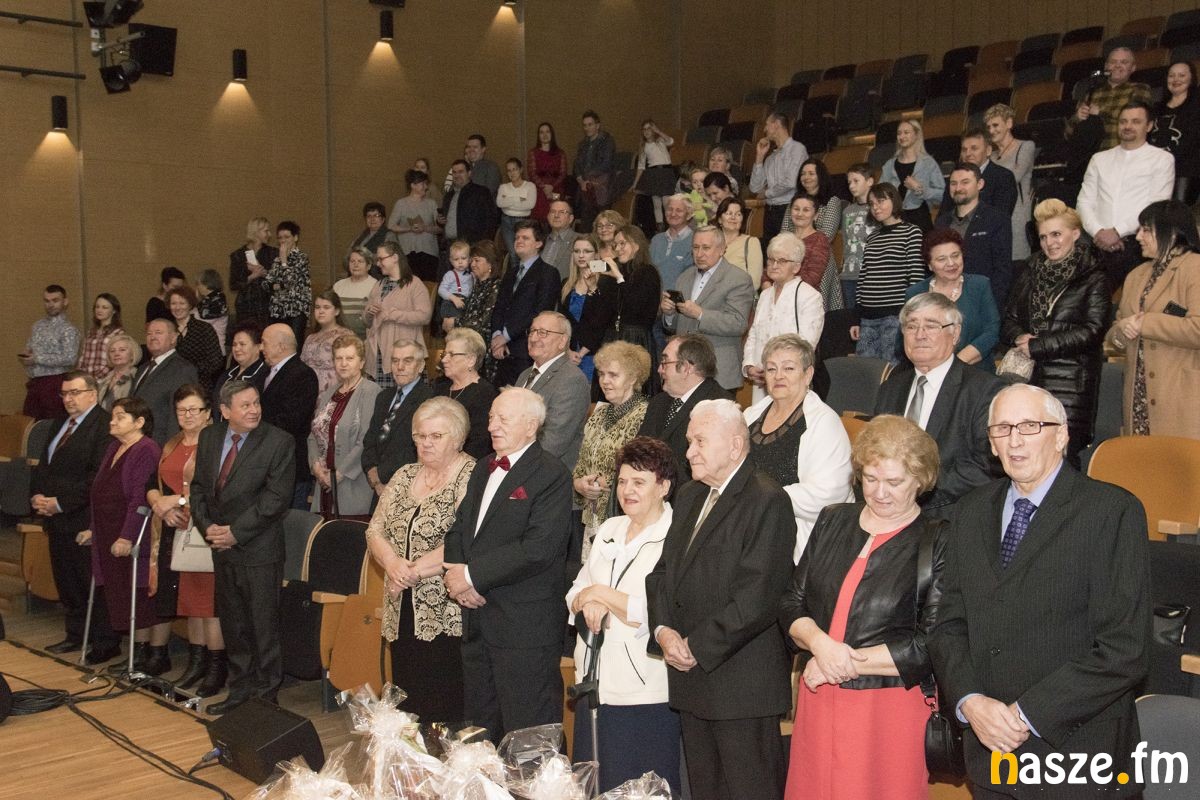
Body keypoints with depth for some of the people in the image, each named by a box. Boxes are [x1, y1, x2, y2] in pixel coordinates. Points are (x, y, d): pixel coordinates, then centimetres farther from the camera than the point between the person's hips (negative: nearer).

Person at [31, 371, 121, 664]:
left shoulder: (104, 426, -14)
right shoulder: (60, 424, 16)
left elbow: (97, 478, -20)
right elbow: (42, 465, 19)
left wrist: (60, 503, -17)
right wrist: (37, 496, 0)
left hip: (85, 522, -9)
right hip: (57, 520, 9)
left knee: (94, 583, -2)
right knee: (66, 583, 16)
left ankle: (105, 643, 7)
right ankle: (76, 635, 29)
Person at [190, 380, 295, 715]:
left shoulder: (278, 442, -12)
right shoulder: (209, 437, 7)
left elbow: (275, 497, -16)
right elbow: (199, 486, 11)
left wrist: (236, 532, -16)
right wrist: (207, 525, -5)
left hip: (259, 550, -6)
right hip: (222, 548, 6)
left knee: (263, 625, 2)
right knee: (232, 624, 16)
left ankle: (266, 696, 15)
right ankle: (240, 690, 29)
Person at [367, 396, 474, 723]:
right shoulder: (404, 476, 14)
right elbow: (375, 530, 11)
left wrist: (413, 571, -12)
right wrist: (393, 564, -9)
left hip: (448, 616, -6)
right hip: (402, 613, 6)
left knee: (444, 709, -5)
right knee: (407, 703, 12)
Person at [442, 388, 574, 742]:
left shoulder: (552, 475, -12)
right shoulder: (483, 469, 16)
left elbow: (539, 547, -21)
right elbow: (458, 528, 16)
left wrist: (473, 575, -17)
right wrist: (458, 576, -5)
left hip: (525, 628, -8)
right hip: (477, 619, 8)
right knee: (480, 733, 18)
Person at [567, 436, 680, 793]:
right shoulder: (609, 529, 11)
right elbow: (575, 594, 12)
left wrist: (601, 594, -12)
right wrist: (590, 603, -11)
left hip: (646, 697, -7)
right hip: (594, 684, 7)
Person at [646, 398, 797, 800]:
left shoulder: (767, 501, -14)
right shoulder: (688, 496, 14)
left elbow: (757, 597, -21)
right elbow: (662, 571, 13)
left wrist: (698, 647, -16)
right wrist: (663, 630, -4)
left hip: (742, 684, -8)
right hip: (690, 676, 8)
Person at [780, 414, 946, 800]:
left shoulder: (938, 543, -5)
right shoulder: (833, 521, 9)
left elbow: (933, 646, -12)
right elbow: (791, 605, 7)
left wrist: (847, 662, -12)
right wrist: (819, 642, -13)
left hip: (890, 711, -4)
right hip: (817, 704, 4)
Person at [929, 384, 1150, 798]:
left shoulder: (1113, 512, -10)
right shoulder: (971, 512, 7)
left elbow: (1124, 650, -16)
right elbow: (949, 623, 6)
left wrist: (1027, 714, -16)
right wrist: (969, 701, -11)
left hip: (1077, 756, -4)